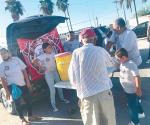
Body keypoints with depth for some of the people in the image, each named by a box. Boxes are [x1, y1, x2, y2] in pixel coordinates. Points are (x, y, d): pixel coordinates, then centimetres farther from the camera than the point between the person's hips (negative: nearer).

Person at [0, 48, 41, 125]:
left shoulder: (16, 59, -3)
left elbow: (24, 70, 1)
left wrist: (27, 82, -1)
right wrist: (7, 91, -10)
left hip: (23, 84, 3)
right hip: (12, 86, -3)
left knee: (28, 100, 11)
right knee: (17, 103, 7)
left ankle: (30, 116, 29)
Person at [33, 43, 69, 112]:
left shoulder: (53, 54, -2)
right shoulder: (42, 56, -16)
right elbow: (34, 61, -22)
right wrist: (40, 67, -21)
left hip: (55, 72, 6)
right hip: (48, 74, -6)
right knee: (52, 90, -3)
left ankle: (62, 99, 41)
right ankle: (53, 105, 12)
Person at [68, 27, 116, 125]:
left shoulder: (76, 53, -4)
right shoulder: (101, 50, -3)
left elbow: (73, 79, 1)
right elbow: (111, 63, 19)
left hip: (87, 94, -1)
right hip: (104, 91, 1)